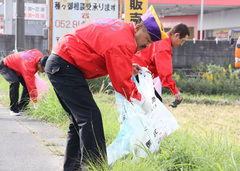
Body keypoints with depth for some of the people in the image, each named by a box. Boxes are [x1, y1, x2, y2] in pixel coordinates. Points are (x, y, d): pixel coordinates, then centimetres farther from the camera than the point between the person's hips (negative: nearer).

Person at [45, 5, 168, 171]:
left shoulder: (119, 27, 10)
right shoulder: (123, 42, -20)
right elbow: (121, 82, -18)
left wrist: (127, 68, 10)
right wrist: (139, 99, -6)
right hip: (65, 67, -11)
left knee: (79, 119, 15)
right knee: (91, 117, -13)